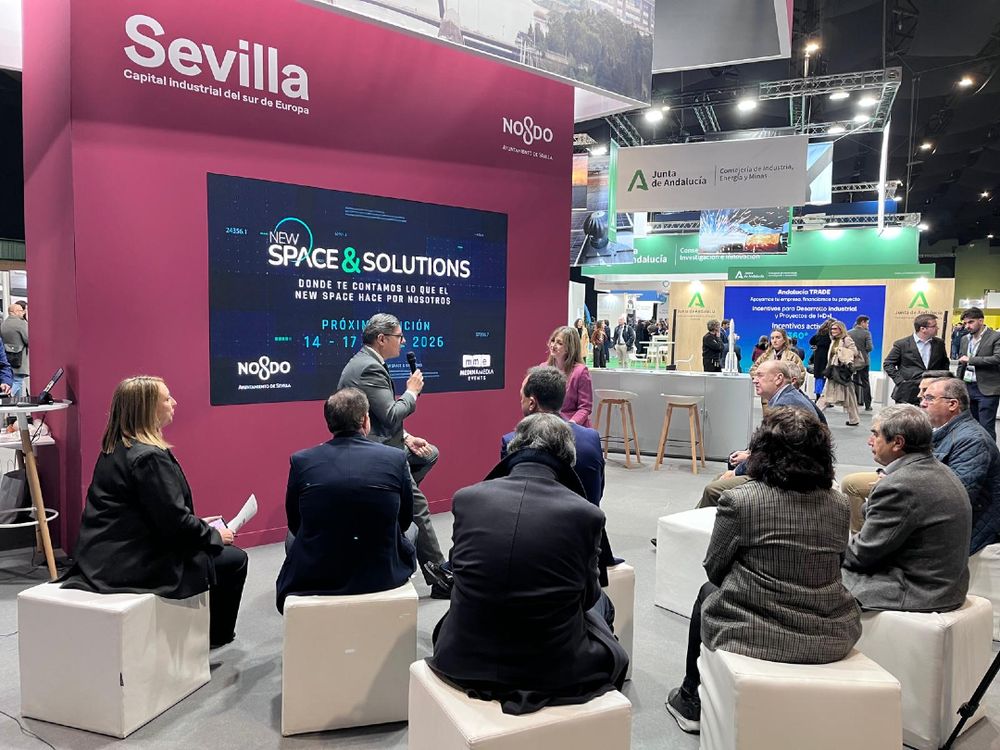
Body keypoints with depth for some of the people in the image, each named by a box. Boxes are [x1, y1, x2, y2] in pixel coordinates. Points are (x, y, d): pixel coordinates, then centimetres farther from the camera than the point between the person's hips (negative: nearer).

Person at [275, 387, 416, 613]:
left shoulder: (301, 461, -10)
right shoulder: (396, 458, -11)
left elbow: (294, 525, 5)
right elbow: (405, 521, 3)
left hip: (313, 578, 1)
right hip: (383, 576, 0)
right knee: (412, 531, 32)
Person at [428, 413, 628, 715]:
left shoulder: (465, 498, -9)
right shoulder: (586, 513, -14)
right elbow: (587, 596, 2)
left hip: (464, 663, 2)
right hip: (556, 671, -1)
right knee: (601, 602, 28)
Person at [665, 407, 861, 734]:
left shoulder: (739, 500, -16)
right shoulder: (839, 505, -1)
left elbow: (714, 569, -3)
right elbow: (826, 571, 10)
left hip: (756, 638, -4)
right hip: (829, 641, 5)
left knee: (708, 594, 26)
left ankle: (691, 702, 39)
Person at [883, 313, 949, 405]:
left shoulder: (939, 344, 9)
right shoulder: (902, 344, -4)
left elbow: (945, 364, 22)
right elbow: (887, 364, -1)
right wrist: (900, 381, -8)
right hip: (907, 395, -3)